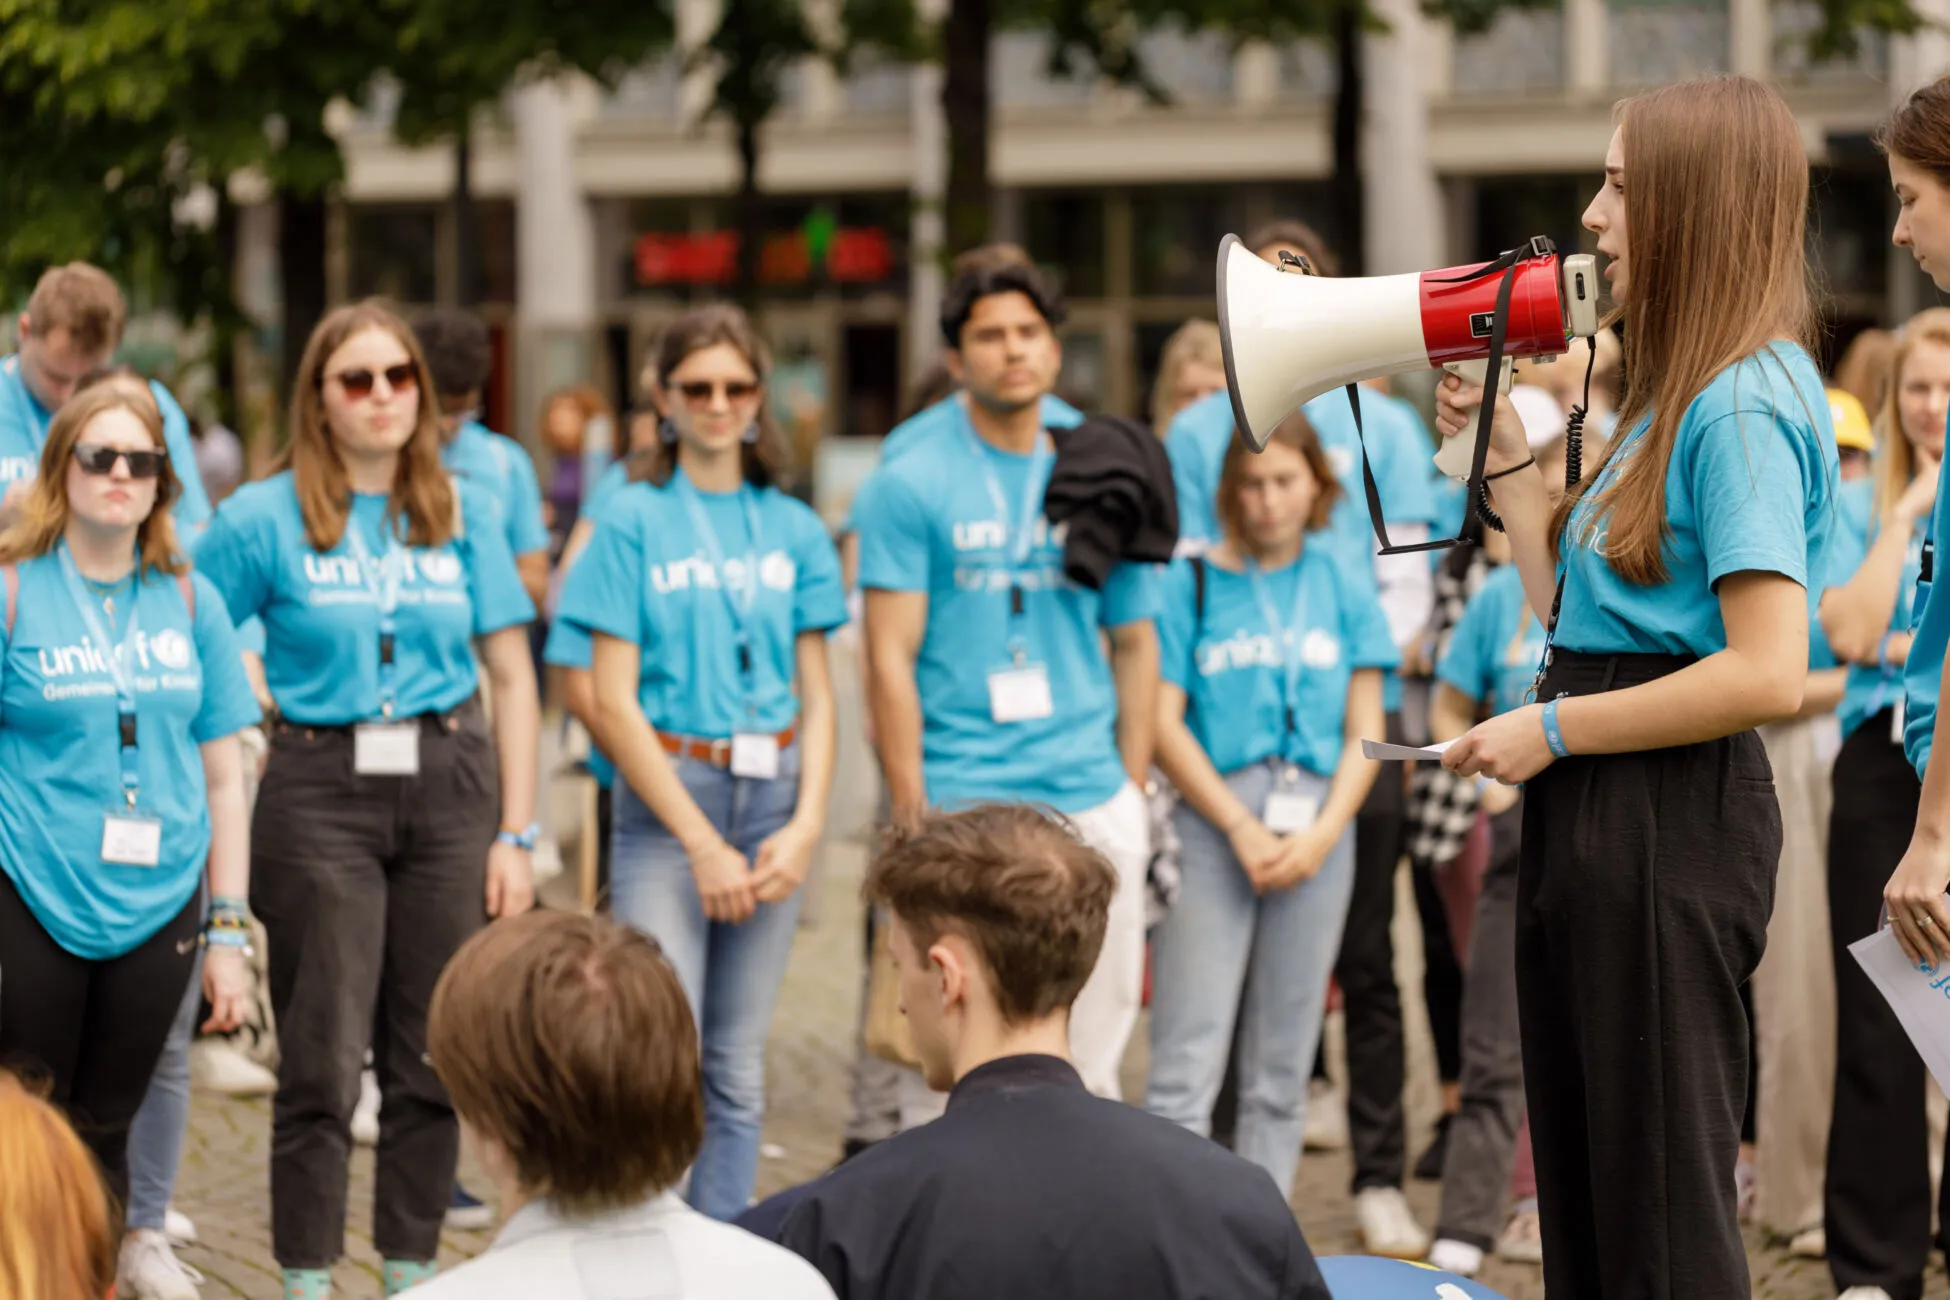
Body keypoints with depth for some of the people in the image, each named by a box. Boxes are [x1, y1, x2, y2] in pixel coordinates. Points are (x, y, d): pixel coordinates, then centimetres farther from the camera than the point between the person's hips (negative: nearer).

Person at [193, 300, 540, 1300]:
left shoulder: (463, 511, 7)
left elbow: (512, 675, 7)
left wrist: (516, 833, 2)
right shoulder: (266, 518, -1)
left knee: (432, 1058, 6)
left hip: (450, 784, 2)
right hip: (320, 795, -2)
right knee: (322, 1063, -1)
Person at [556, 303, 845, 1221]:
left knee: (739, 1067, 7)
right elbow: (615, 703, -5)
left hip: (770, 796, 4)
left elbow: (816, 696, 10)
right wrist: (703, 842, -10)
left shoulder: (793, 528, 9)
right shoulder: (634, 521, -1)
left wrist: (806, 824, -5)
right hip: (667, 798, -4)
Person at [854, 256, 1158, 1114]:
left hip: (1091, 800, 4)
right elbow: (891, 660, -5)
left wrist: (1132, 794, 9)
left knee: (1089, 1063, 8)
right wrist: (912, 818, -11)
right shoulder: (909, 486, -2)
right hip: (964, 807, -4)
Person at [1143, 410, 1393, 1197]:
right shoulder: (1191, 585, 2)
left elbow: (1364, 731, 8)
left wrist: (1323, 833, -6)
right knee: (1185, 1065, -9)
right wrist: (1241, 827, -9)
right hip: (1210, 824, -3)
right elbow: (1164, 722, -2)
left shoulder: (1343, 589, 10)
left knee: (1281, 1071, 6)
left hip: (1317, 829, 3)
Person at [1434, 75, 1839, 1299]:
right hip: (1600, 823, 10)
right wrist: (1505, 457, 14)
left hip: (1672, 819, -10)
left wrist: (1554, 730, -16)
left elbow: (1769, 672, -23)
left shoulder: (1745, 403, -15)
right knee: (1585, 1191, 14)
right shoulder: (1681, 394, 17)